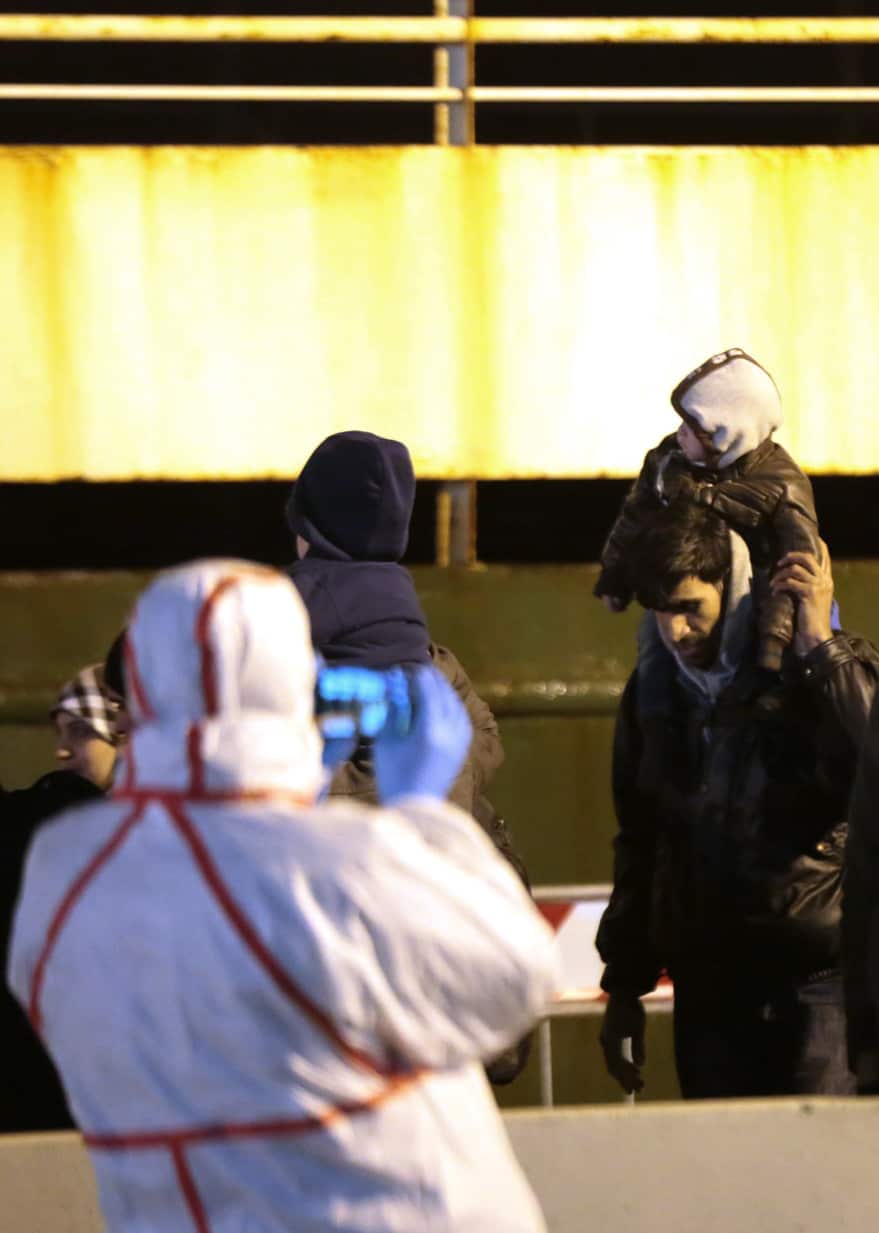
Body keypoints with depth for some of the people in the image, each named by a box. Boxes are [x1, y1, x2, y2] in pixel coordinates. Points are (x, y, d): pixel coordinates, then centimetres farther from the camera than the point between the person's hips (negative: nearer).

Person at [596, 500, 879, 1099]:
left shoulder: (831, 671, -2)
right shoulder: (653, 694, 13)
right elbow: (639, 846, 22)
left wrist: (820, 646, -18)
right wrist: (624, 987, 21)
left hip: (816, 977, -5)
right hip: (708, 991, 5)